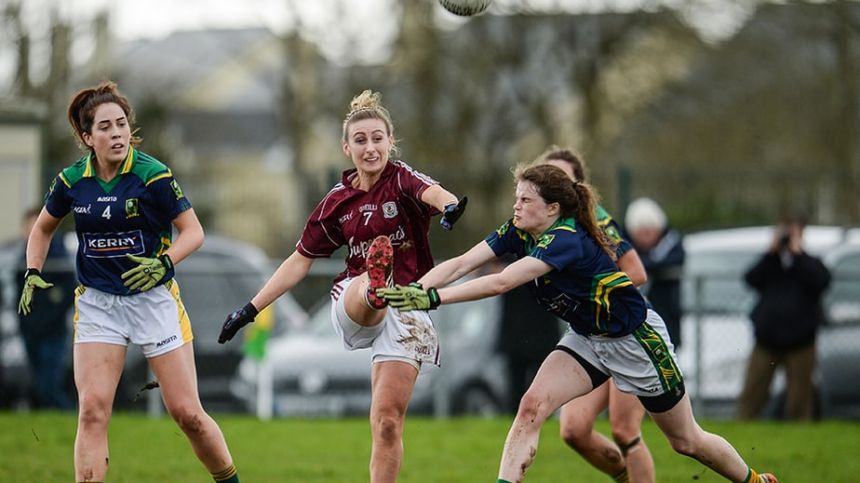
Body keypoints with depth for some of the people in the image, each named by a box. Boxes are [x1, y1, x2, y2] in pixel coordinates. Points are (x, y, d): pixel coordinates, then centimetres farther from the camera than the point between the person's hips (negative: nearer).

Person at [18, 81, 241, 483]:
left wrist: (163, 262, -25)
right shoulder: (72, 181, -2)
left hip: (153, 298, -2)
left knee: (187, 412, -2)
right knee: (92, 410, -11)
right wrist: (33, 274, 4)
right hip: (96, 302, 2)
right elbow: (43, 227, 17)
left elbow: (193, 231, -8)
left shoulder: (153, 175, -13)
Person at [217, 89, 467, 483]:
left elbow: (432, 193, -29)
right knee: (370, 291, -38)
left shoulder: (402, 179, -4)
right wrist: (250, 309, 12)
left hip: (408, 309, -2)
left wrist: (449, 205, -54)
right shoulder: (336, 202, 7)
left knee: (388, 421, -9)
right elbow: (300, 261, 15)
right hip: (352, 303, 2)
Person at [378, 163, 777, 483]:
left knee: (686, 441, 10)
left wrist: (434, 299, -51)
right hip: (586, 339, 7)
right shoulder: (518, 233, -11)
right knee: (531, 407, -19)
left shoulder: (566, 240, -34)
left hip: (635, 337, -7)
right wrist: (414, 289, -38)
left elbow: (500, 283, -45)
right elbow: (461, 264, -21)